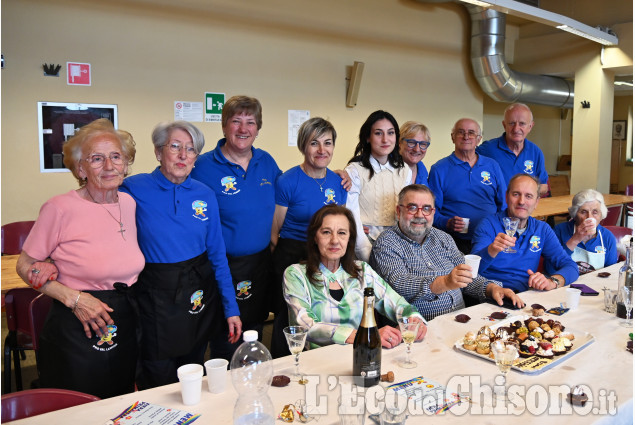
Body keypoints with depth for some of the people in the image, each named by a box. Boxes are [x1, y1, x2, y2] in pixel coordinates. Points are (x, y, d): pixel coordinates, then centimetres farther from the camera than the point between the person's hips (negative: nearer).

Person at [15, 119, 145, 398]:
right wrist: (74, 298, -16)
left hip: (124, 329, 5)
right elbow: (25, 266, -6)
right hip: (76, 333, -5)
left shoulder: (130, 203, 2)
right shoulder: (60, 208, -14)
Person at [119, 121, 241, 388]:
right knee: (159, 385, 8)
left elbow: (217, 255, 4)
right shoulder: (133, 189, -8)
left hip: (199, 293, 3)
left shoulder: (205, 195, 1)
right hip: (154, 296, -3)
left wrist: (231, 309, 3)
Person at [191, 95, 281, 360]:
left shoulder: (266, 162, 5)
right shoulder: (203, 167, -11)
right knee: (226, 344, 8)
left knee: (254, 335, 21)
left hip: (261, 265, 5)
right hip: (225, 267, -5)